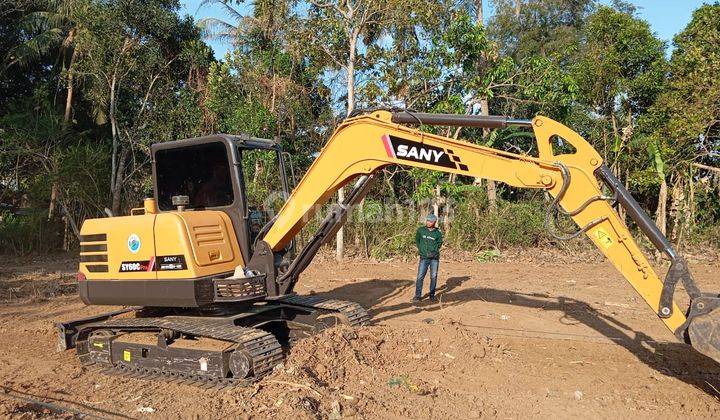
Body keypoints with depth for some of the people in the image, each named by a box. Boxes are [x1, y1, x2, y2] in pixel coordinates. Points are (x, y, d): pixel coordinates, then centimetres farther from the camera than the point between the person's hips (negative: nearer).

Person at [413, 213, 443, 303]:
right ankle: (418, 295, 2)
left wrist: (434, 251, -6)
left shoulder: (438, 233, 2)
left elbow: (439, 243, 7)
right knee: (420, 276, -5)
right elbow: (417, 240, 12)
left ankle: (432, 295, 18)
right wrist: (420, 249, 2)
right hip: (424, 257, -1)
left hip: (434, 257, 1)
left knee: (434, 277, 6)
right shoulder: (421, 230, 2)